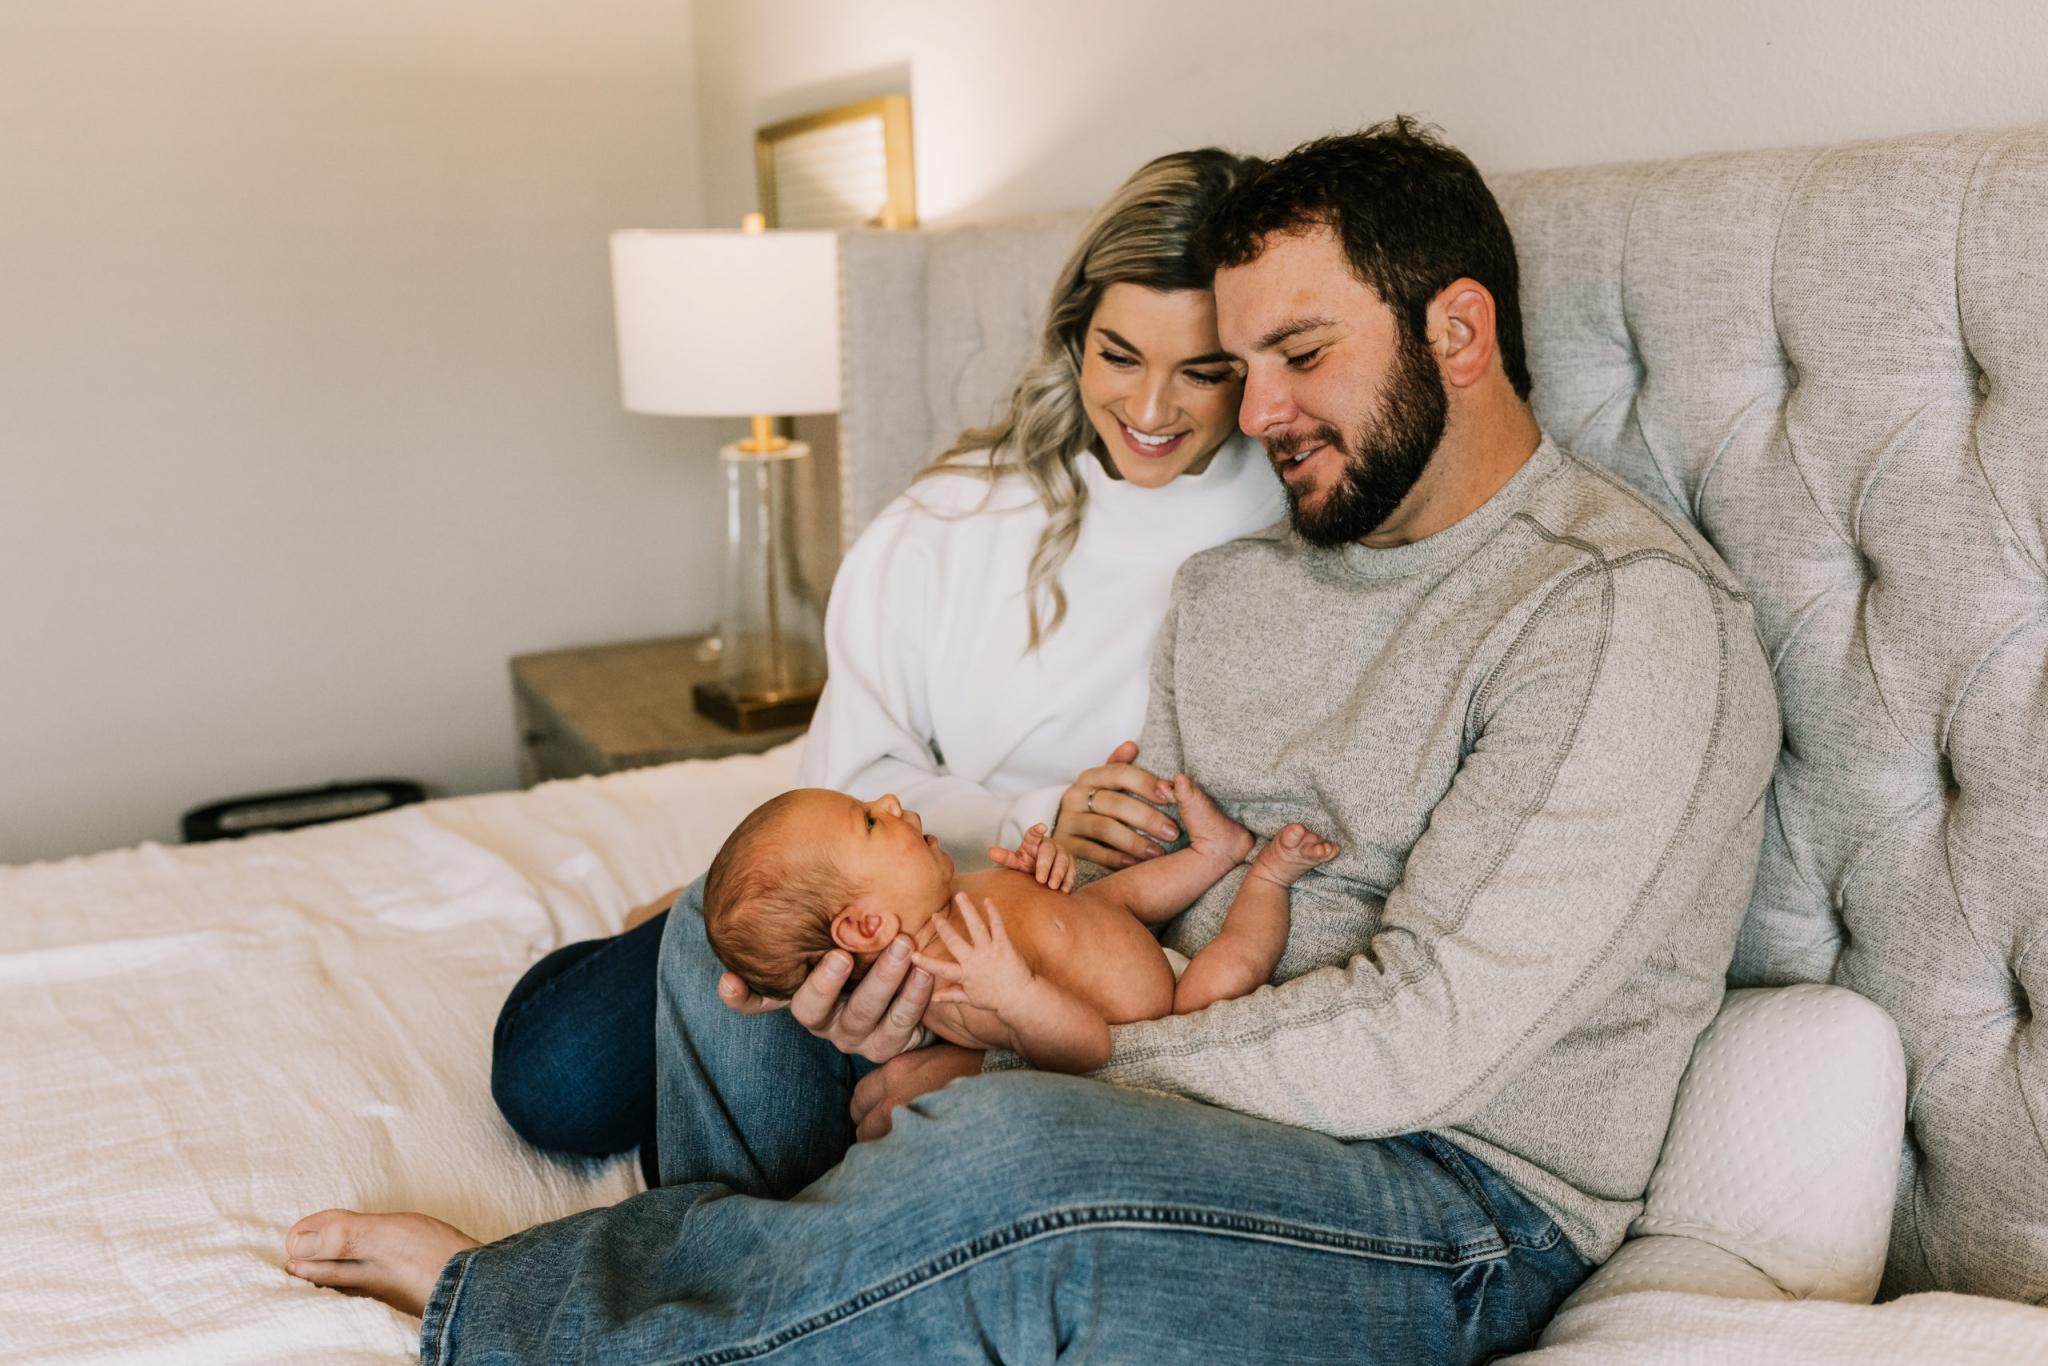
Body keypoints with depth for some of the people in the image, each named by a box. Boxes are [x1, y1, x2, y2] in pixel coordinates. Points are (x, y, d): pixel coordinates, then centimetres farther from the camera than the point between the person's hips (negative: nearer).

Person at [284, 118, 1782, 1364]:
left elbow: (1424, 1041, -23)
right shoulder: (1237, 584, 10)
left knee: (1009, 1148, -36)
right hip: (1184, 1093, 8)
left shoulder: (1631, 613, -17)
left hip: (1461, 1203, -7)